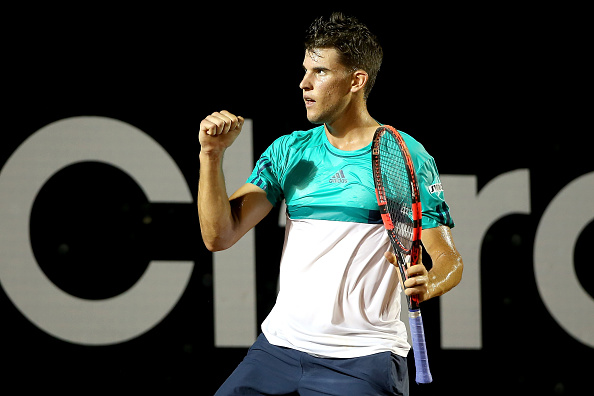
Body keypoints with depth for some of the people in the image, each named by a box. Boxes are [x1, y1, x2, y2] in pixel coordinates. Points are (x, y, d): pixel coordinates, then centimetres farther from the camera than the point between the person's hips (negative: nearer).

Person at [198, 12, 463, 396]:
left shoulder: (406, 157, -2)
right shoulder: (289, 151, 10)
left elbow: (450, 259, -2)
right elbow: (220, 235, 4)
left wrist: (426, 283, -24)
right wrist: (212, 154, -8)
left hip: (364, 360, -4)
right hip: (280, 347, 4)